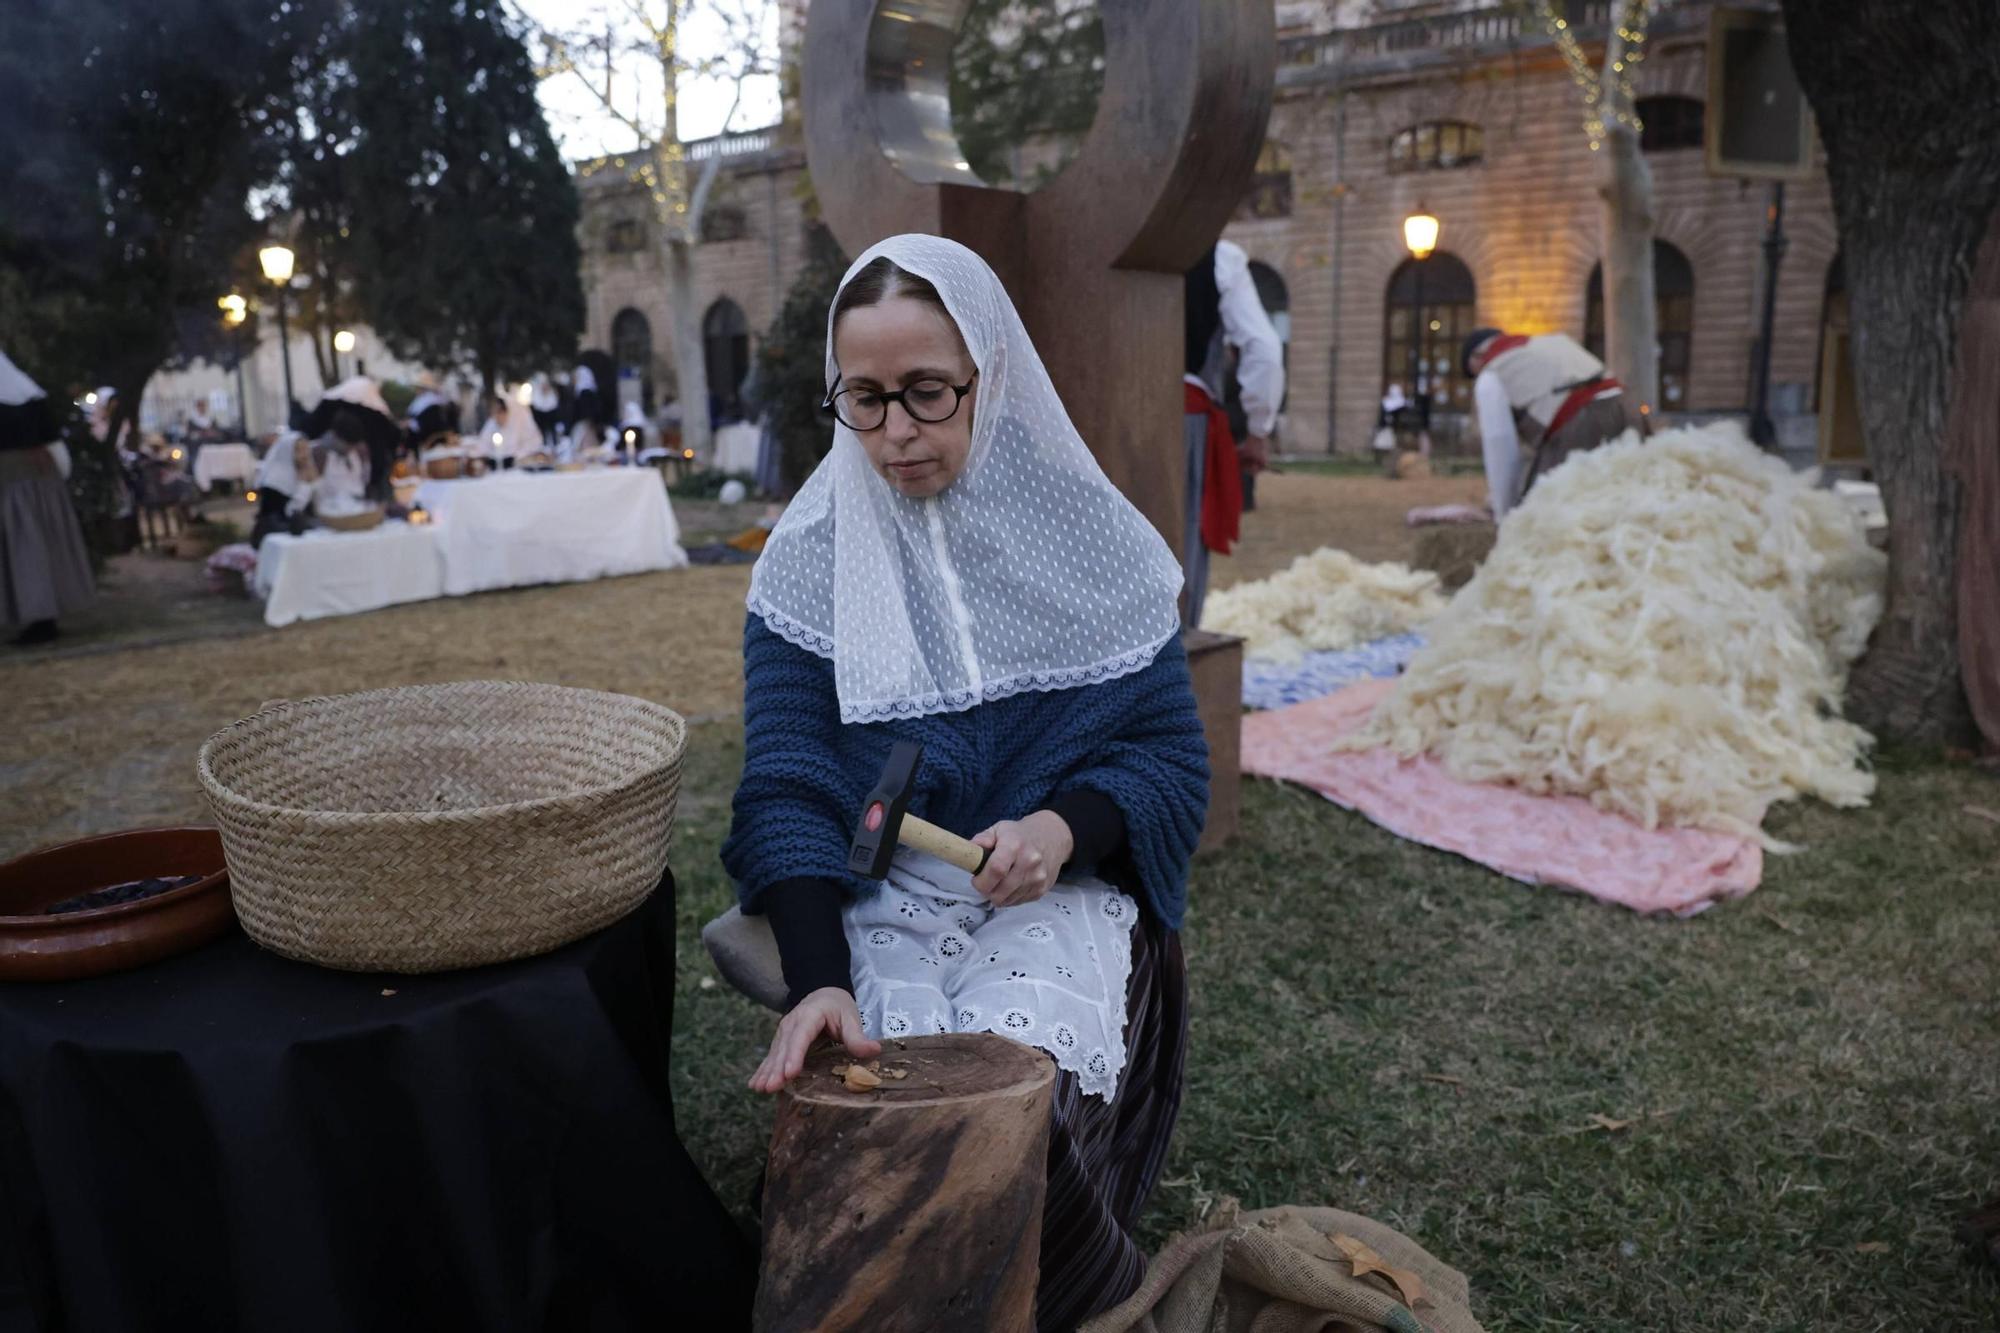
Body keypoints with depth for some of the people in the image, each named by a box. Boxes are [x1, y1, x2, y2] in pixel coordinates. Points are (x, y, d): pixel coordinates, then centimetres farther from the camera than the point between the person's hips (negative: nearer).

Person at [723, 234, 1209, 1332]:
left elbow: (1173, 757, 2)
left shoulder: (1087, 536, 1)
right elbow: (787, 784, -7)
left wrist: (1064, 826, -19)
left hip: (1059, 886, 0)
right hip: (875, 898, 1)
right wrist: (818, 981, -23)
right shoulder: (810, 559, 1)